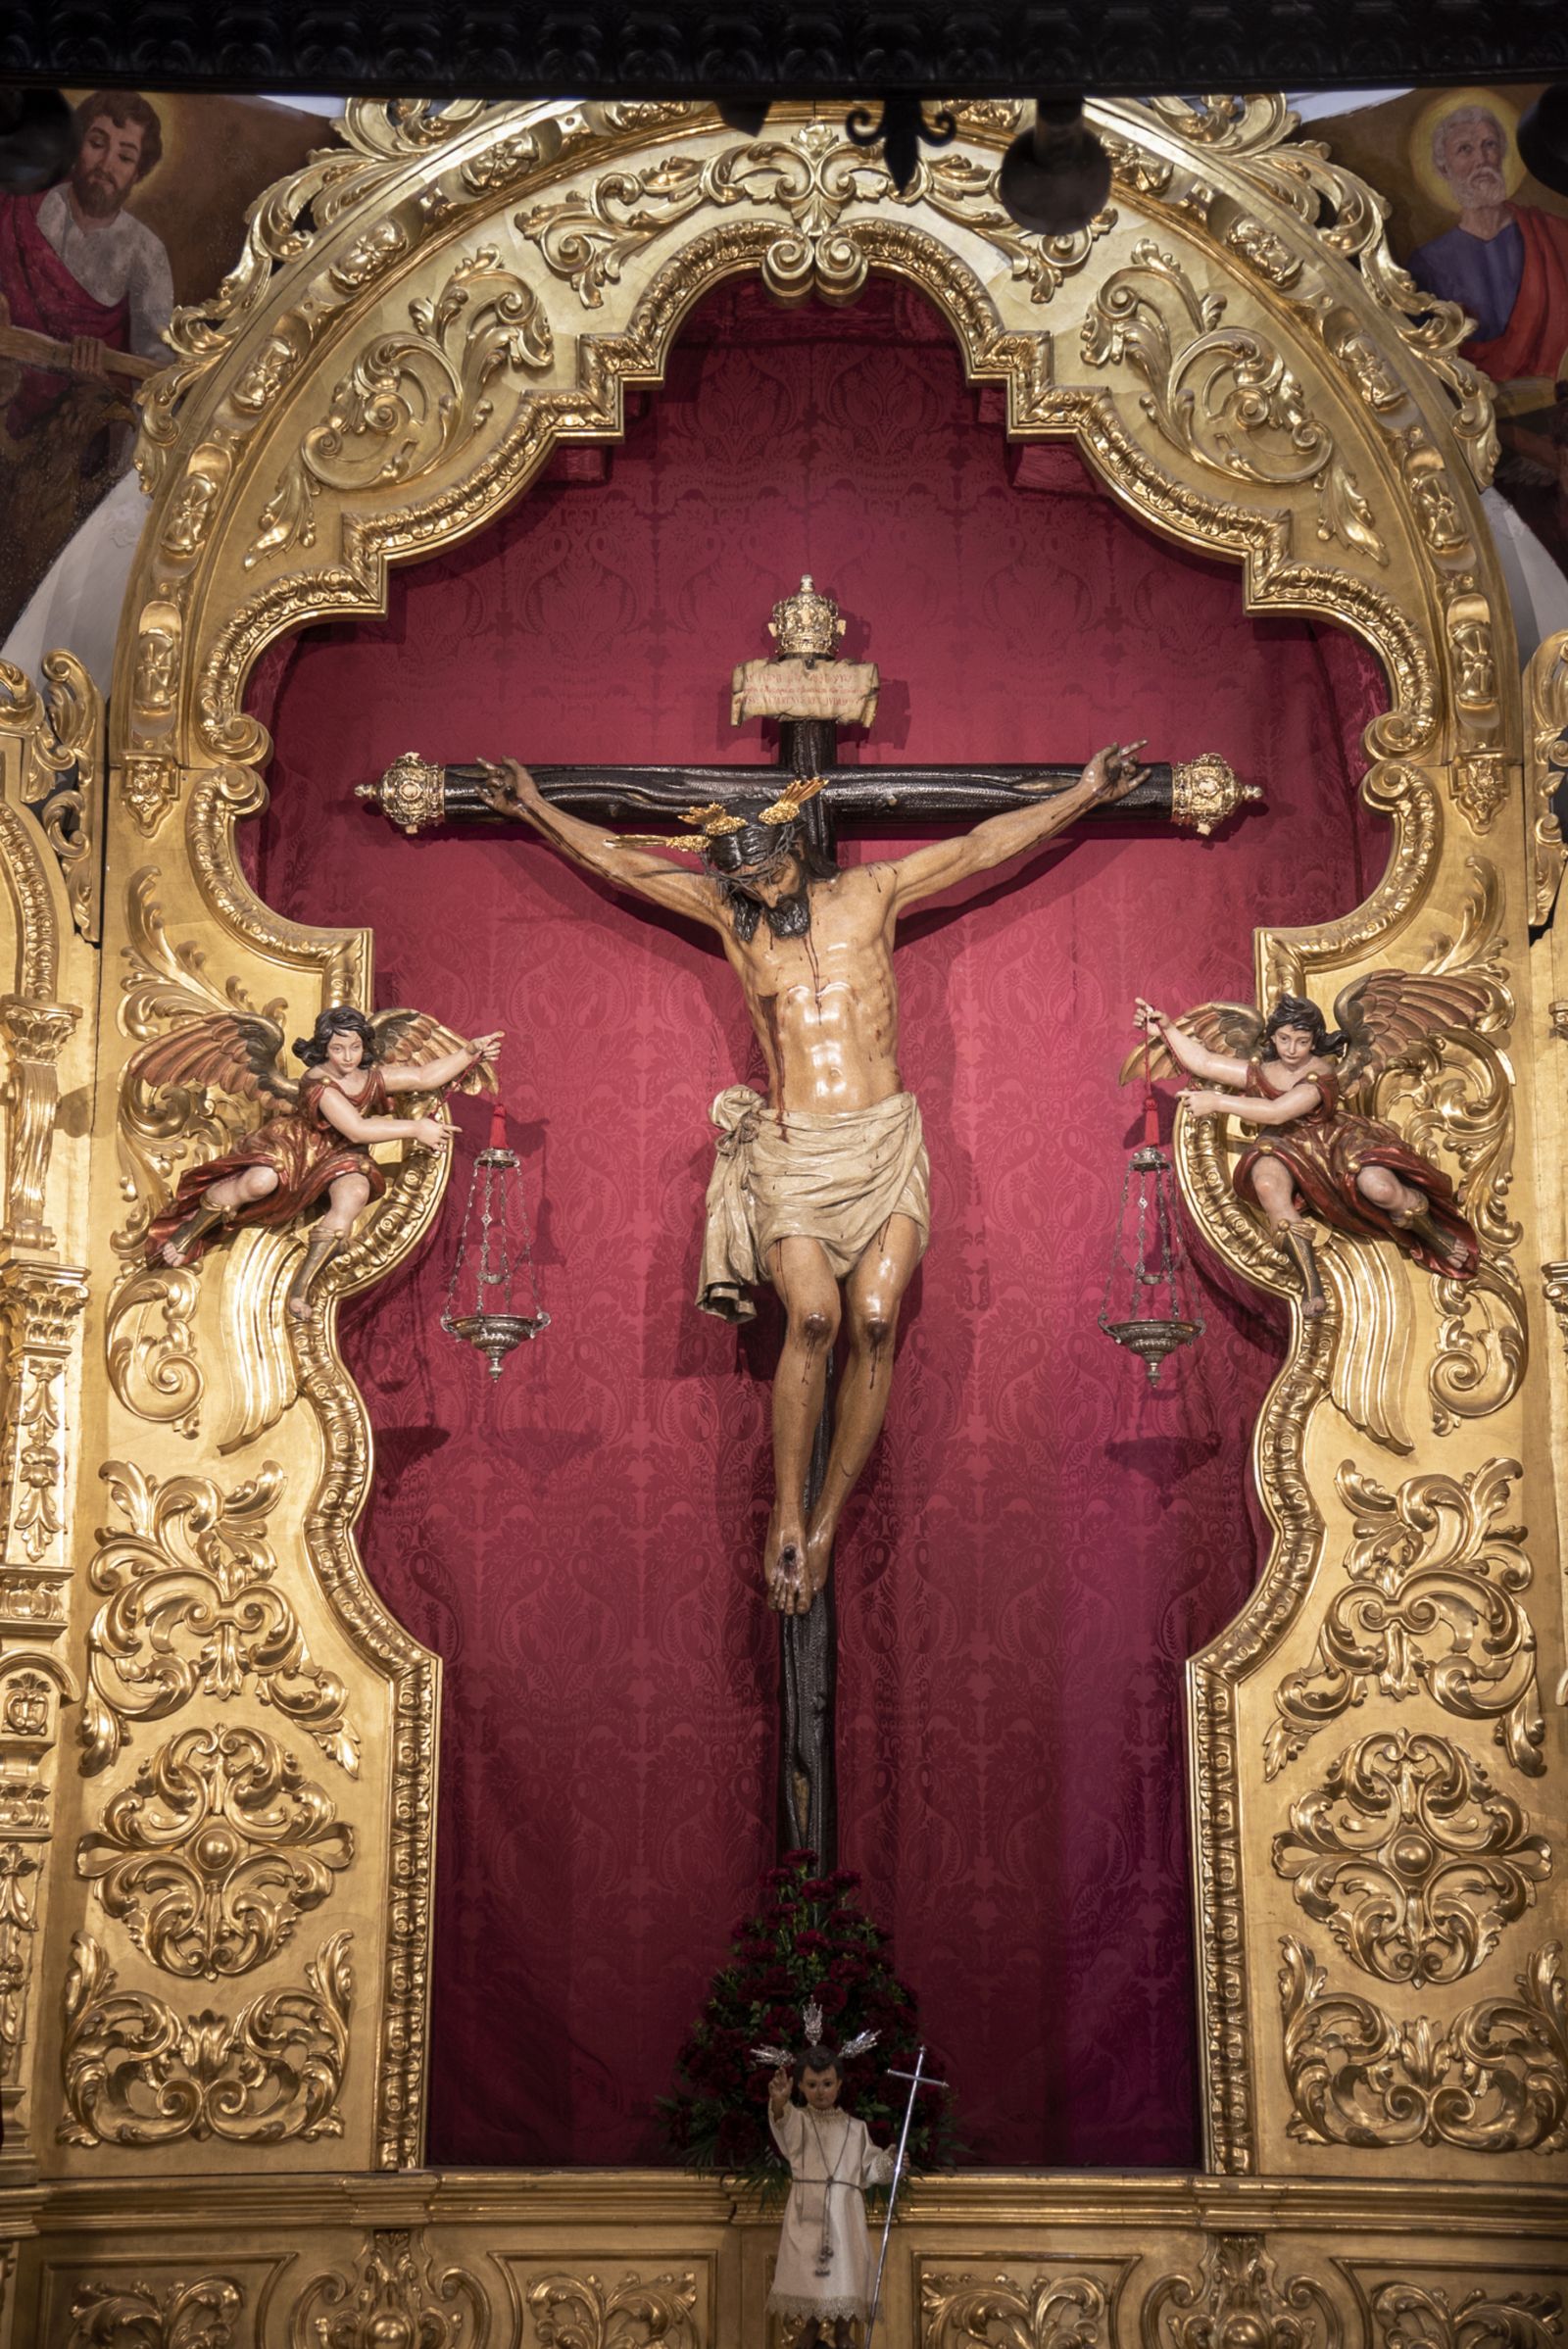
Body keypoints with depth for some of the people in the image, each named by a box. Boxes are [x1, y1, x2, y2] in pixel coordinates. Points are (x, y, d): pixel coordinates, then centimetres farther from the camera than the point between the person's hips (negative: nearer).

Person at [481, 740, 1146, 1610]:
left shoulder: (869, 892, 9)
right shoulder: (728, 912, 10)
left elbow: (981, 847, 12)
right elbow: (616, 862, 14)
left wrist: (1087, 789, 13)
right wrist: (536, 808, 11)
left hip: (885, 1141, 1)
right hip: (790, 1149, -1)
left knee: (875, 1319, -14)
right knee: (812, 1314, -22)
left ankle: (828, 1520, -3)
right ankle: (785, 1517, -10)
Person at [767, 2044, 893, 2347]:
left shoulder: (855, 2128, 11)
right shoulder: (797, 2120, 0)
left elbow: (869, 2169, 11)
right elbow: (783, 2120, -26)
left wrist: (889, 2161, -10)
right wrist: (779, 2102, -50)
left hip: (845, 2210, 2)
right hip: (807, 2210, -2)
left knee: (846, 2270, 0)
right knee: (808, 2267, 1)